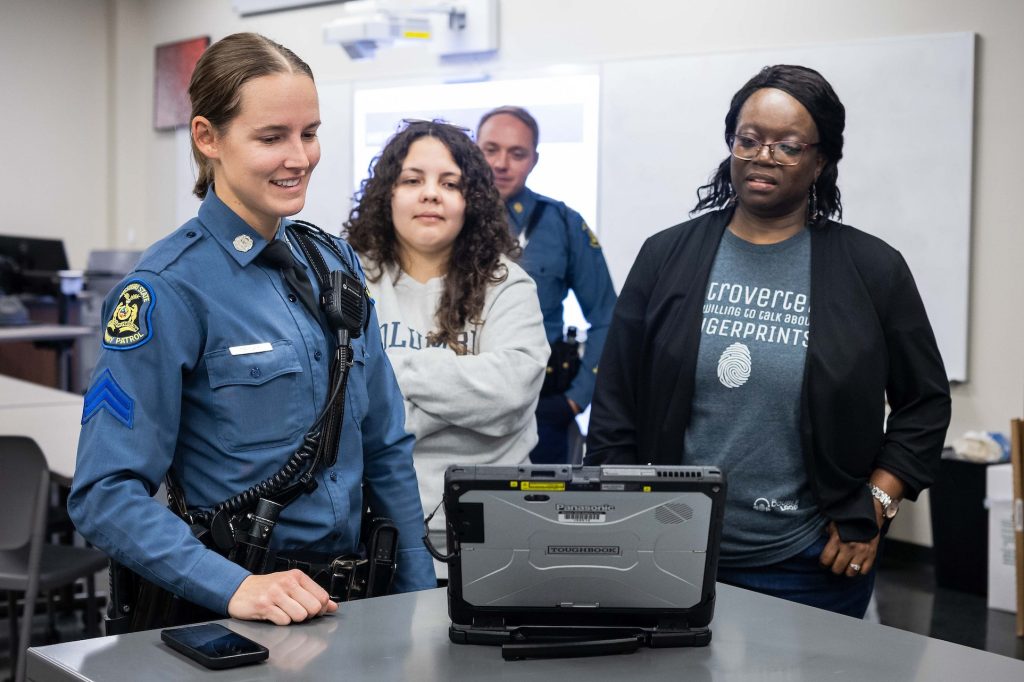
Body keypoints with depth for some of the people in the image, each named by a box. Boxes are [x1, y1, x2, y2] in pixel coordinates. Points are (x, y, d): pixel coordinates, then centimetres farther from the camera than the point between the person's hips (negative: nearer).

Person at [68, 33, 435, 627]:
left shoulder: (336, 262, 8)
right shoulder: (167, 290, -11)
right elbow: (105, 493, -15)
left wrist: (421, 597, 8)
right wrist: (234, 587, -26)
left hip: (353, 596, 5)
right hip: (225, 614, -5)